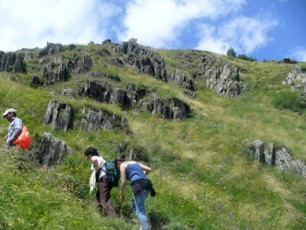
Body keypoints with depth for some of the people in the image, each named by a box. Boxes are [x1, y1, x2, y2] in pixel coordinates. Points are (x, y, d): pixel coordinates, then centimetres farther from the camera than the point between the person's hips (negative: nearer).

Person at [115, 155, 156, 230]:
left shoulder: (122, 165, 11)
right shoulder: (135, 162, 29)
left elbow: (124, 182, 3)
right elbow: (149, 169, 25)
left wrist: (121, 195, 14)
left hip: (138, 185, -7)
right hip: (147, 184, 7)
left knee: (140, 211, -7)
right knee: (134, 207, 21)